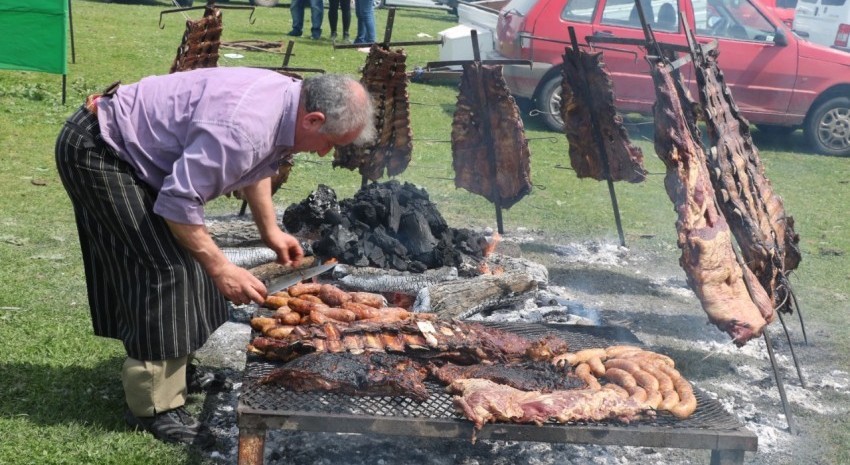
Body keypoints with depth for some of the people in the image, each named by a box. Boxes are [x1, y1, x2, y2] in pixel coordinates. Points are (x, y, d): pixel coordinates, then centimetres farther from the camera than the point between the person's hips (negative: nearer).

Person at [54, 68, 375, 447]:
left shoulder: (285, 98, -3)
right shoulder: (242, 127, -34)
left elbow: (256, 164, 17)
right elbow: (178, 202, -30)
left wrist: (270, 231, 16)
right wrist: (220, 269, -23)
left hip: (123, 144, 10)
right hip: (94, 151, -10)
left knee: (183, 253, 13)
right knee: (163, 267, -13)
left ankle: (174, 368, 28)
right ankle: (155, 408, -4)